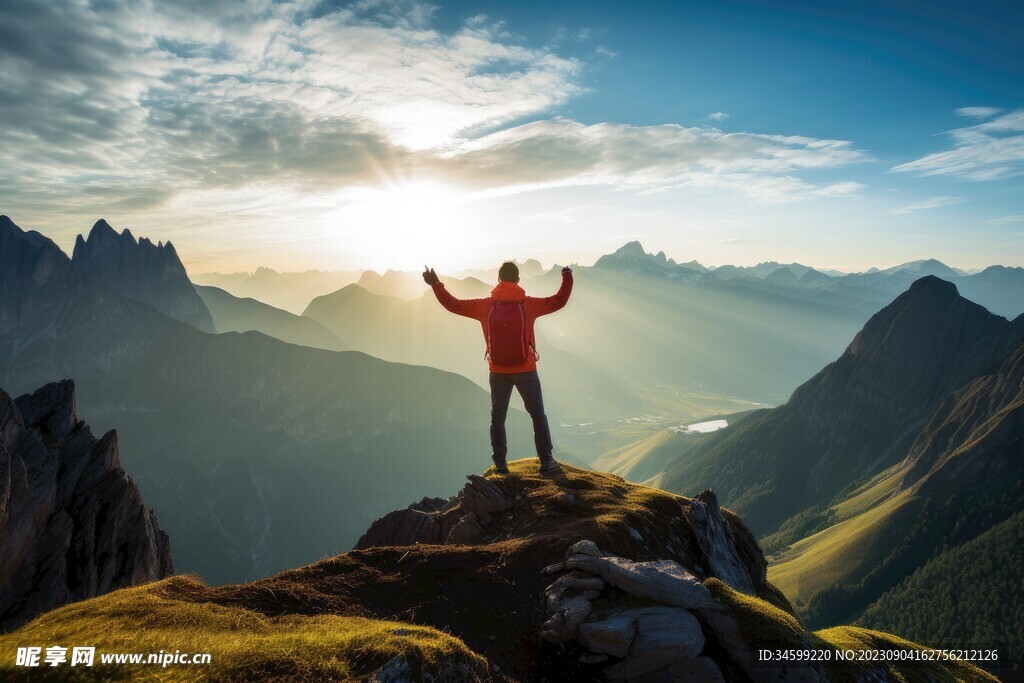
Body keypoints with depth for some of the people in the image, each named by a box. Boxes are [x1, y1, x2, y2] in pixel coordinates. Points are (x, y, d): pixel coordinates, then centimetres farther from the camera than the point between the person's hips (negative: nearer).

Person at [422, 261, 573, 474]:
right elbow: (558, 301, -6)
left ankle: (500, 463, 14)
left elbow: (453, 304, 1)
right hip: (525, 370, -1)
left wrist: (436, 284, 11)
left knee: (497, 417, 13)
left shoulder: (485, 306, -3)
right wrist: (567, 278, 7)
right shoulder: (528, 304, -8)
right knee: (538, 415, 10)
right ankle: (546, 461, 11)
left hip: (498, 372, 2)